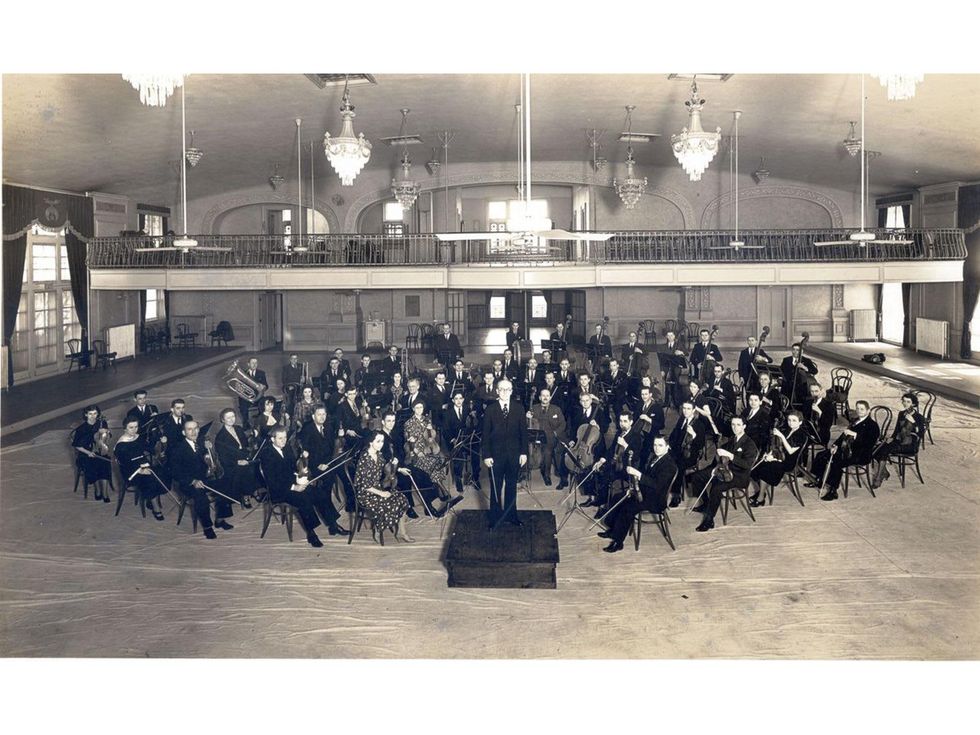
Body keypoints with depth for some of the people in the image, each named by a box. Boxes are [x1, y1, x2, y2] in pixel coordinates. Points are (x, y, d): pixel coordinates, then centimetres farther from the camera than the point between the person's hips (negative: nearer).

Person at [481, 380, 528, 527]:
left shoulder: (518, 409, 2)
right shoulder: (490, 409, -3)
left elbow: (523, 431, 4)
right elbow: (486, 434, -3)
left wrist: (524, 452, -1)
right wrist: (486, 455, -8)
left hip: (514, 454, 2)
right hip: (496, 454, -1)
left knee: (511, 486, 11)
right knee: (495, 486, 6)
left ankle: (511, 515, 23)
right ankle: (495, 517, 16)